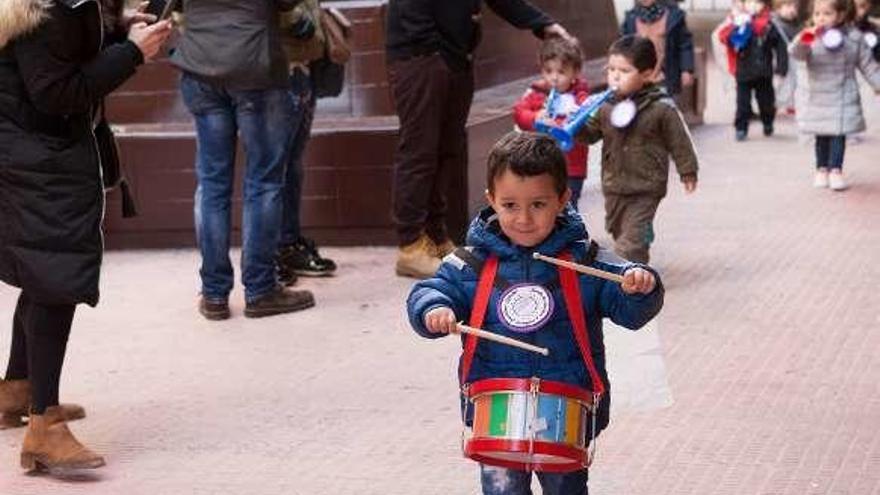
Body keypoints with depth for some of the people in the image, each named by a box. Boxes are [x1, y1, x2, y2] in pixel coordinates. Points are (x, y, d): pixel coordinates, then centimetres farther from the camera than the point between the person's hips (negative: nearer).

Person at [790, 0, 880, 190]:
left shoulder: (854, 38, -4)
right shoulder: (812, 38, -7)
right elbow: (797, 53, -24)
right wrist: (801, 41, -43)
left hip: (843, 99, -1)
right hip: (818, 99, 1)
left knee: (838, 135, -4)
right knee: (821, 137, 9)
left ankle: (836, 170, 1)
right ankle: (822, 169, 21)